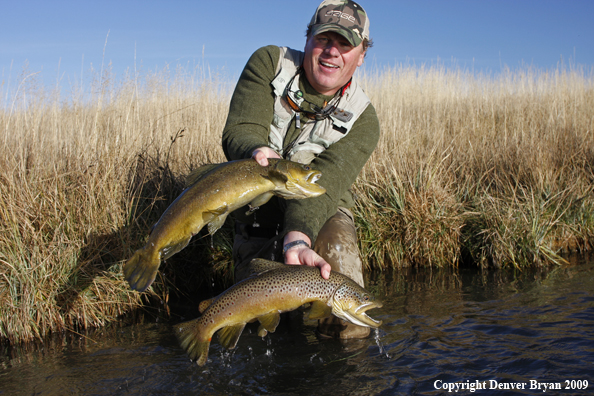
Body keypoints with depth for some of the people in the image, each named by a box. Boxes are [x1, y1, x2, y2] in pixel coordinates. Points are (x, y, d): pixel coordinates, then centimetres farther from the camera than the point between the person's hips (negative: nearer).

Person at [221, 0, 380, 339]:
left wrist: (297, 238, -50)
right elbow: (239, 131, -23)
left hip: (322, 210, -1)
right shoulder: (268, 64, -13)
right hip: (258, 206, 1)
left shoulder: (362, 119, -17)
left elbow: (324, 183, -31)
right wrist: (257, 152, -49)